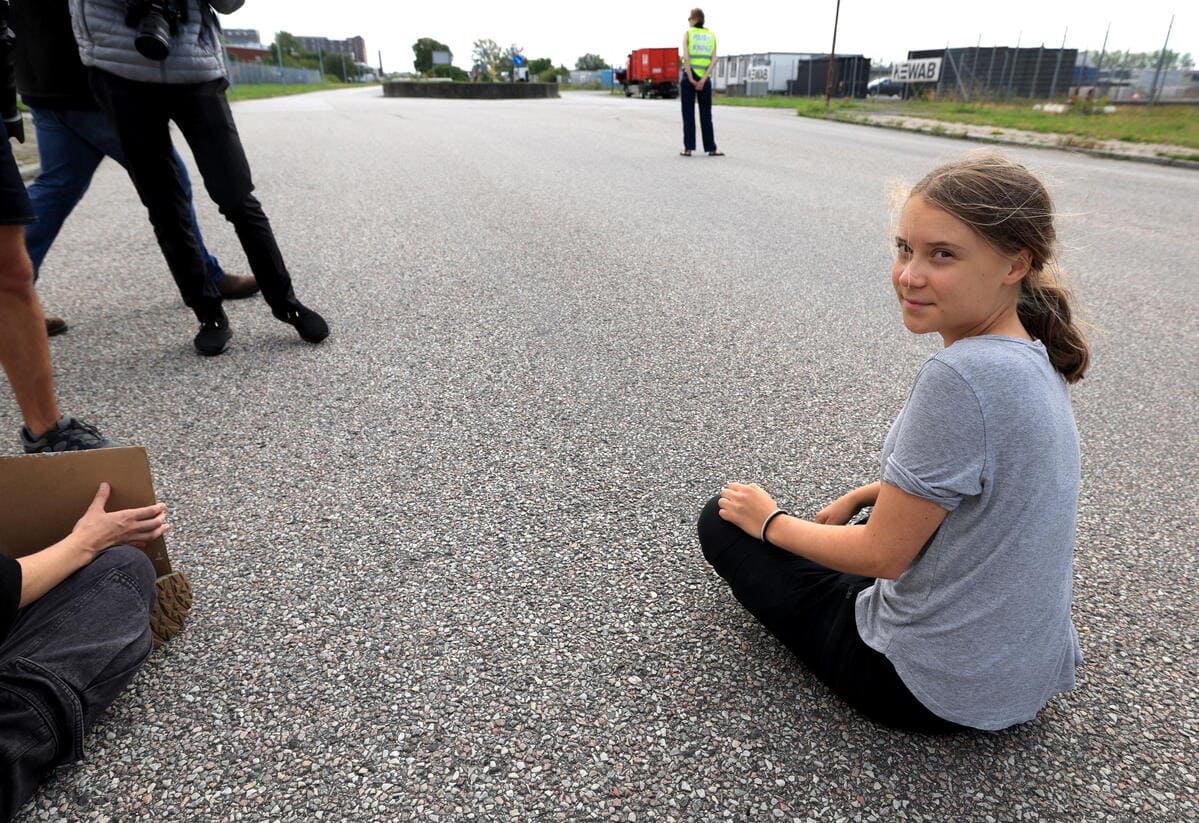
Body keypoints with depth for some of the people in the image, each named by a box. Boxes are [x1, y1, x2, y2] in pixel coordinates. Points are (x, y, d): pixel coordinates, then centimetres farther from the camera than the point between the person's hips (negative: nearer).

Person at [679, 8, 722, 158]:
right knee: (706, 115, 8)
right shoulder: (711, 36, 9)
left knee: (688, 115, 2)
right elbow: (713, 60, -2)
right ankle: (711, 148, 6)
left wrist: (690, 79, -12)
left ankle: (688, 148, -1)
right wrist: (703, 80, -8)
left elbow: (686, 57, -13)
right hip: (705, 78, 2)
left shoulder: (688, 34, 0)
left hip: (688, 77, -2)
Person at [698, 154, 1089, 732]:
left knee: (723, 521, 4)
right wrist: (857, 500, 13)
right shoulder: (1036, 360, -3)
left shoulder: (961, 377, -31)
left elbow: (882, 555, -23)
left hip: (936, 689, -9)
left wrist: (769, 522, -8)